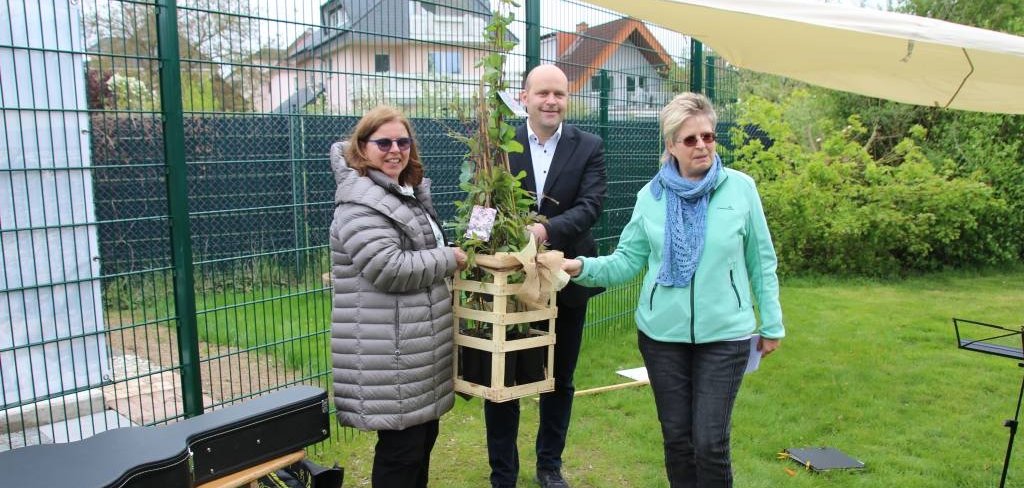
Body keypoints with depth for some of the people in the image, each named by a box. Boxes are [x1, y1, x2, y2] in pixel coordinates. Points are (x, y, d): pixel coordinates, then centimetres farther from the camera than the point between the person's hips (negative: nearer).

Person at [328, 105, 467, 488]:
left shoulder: (407, 193, 16)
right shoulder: (361, 202, -17)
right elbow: (388, 269, -27)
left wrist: (446, 259, 14)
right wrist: (449, 260, -15)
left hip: (417, 345, 10)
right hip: (390, 354, -10)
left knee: (424, 434, 19)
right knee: (401, 446, -1)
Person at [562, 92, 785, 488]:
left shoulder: (740, 187, -3)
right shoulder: (651, 196, 0)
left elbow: (761, 262, 3)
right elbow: (627, 260, 0)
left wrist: (771, 323, 6)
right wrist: (582, 267, -17)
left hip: (725, 334, -1)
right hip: (662, 334, 2)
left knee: (710, 441, 0)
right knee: (676, 437, 14)